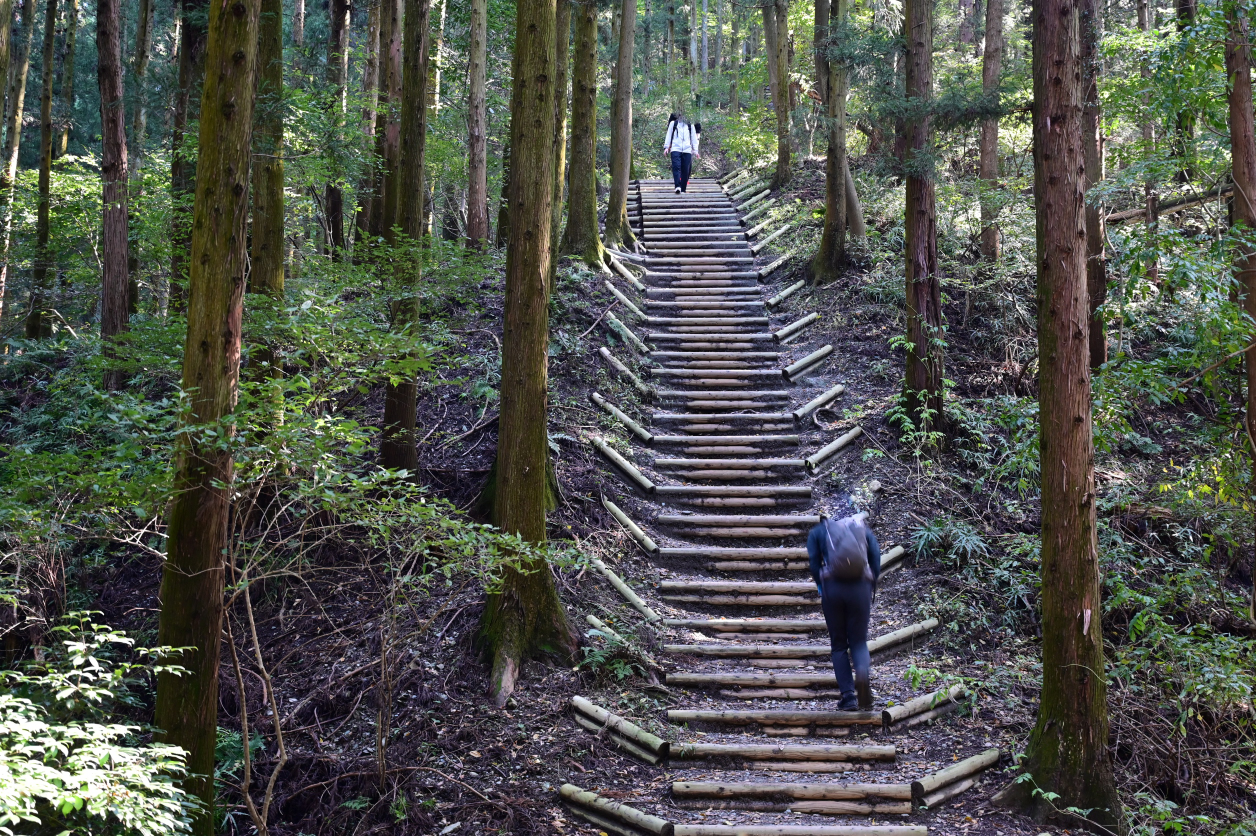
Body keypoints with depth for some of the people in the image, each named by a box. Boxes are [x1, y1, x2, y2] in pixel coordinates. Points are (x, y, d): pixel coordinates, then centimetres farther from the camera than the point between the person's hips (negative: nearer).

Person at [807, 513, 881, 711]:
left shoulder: (818, 532, 15)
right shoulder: (864, 530, 18)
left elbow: (814, 563, 2)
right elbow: (876, 562, 5)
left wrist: (821, 589, 10)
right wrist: (871, 589, 11)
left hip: (832, 587, -1)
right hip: (861, 587, 1)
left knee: (838, 644, 11)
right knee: (859, 641, 11)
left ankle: (848, 696, 2)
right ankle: (863, 673, -22)